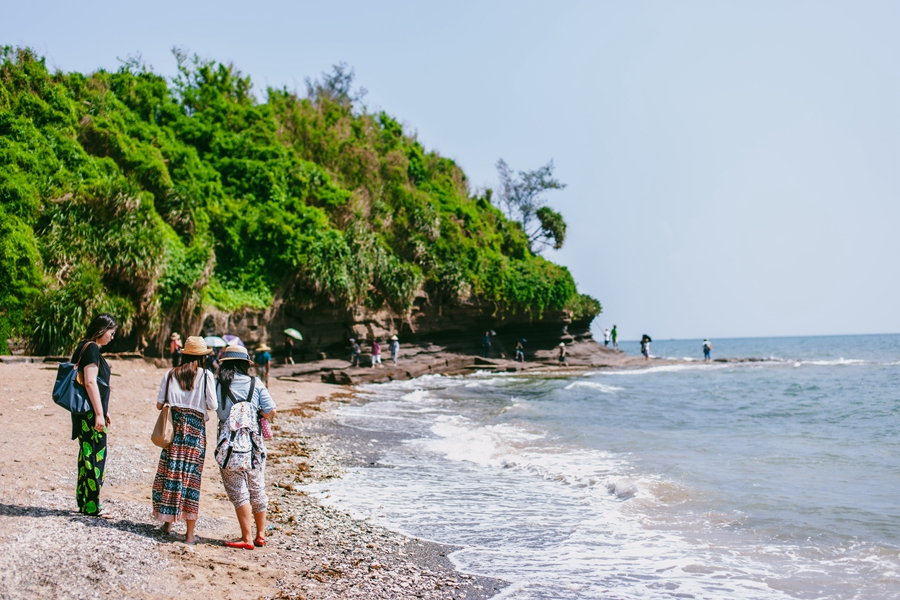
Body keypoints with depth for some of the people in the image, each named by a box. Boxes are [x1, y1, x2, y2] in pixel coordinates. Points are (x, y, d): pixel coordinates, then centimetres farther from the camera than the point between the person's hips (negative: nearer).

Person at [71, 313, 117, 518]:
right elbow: (90, 382, -21)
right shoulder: (91, 349, -14)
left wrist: (104, 411, 24)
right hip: (90, 413, -10)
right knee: (95, 455, -5)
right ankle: (91, 506, 1)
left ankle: (84, 503, 21)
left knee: (88, 455, 14)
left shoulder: (85, 347, 16)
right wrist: (99, 413, -21)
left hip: (86, 412, 10)